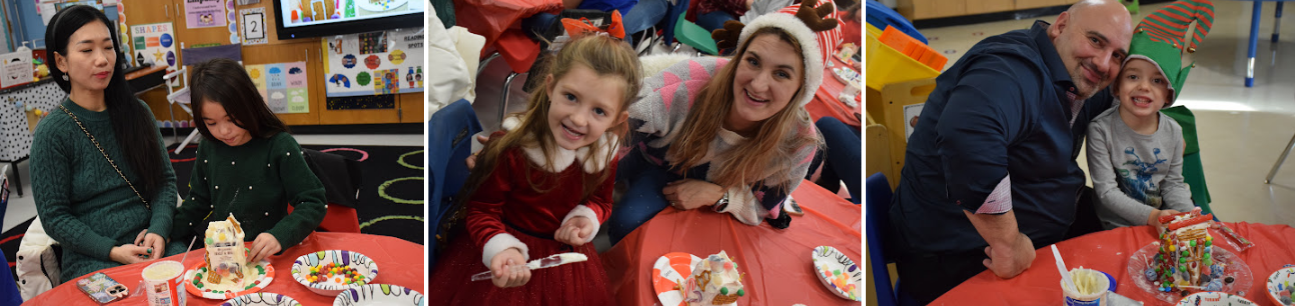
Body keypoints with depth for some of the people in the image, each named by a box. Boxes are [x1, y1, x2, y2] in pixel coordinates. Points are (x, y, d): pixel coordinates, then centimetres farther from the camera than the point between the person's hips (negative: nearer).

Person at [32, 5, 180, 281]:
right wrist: (112, 251, -15)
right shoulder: (52, 133, -4)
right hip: (92, 261, -3)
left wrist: (159, 230, -9)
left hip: (154, 243, 3)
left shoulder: (137, 112, 8)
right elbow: (54, 217, -3)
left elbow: (165, 178, 8)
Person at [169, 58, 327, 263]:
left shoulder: (279, 146, -11)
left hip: (264, 254, -7)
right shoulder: (208, 148, 6)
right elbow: (198, 202, 21)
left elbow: (313, 203, -13)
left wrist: (280, 236, -28)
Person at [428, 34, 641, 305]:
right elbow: (482, 210, -17)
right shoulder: (509, 149, -28)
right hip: (513, 245, -3)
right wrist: (502, 248, -34)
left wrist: (587, 218, -14)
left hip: (566, 257, 4)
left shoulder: (605, 154, -13)